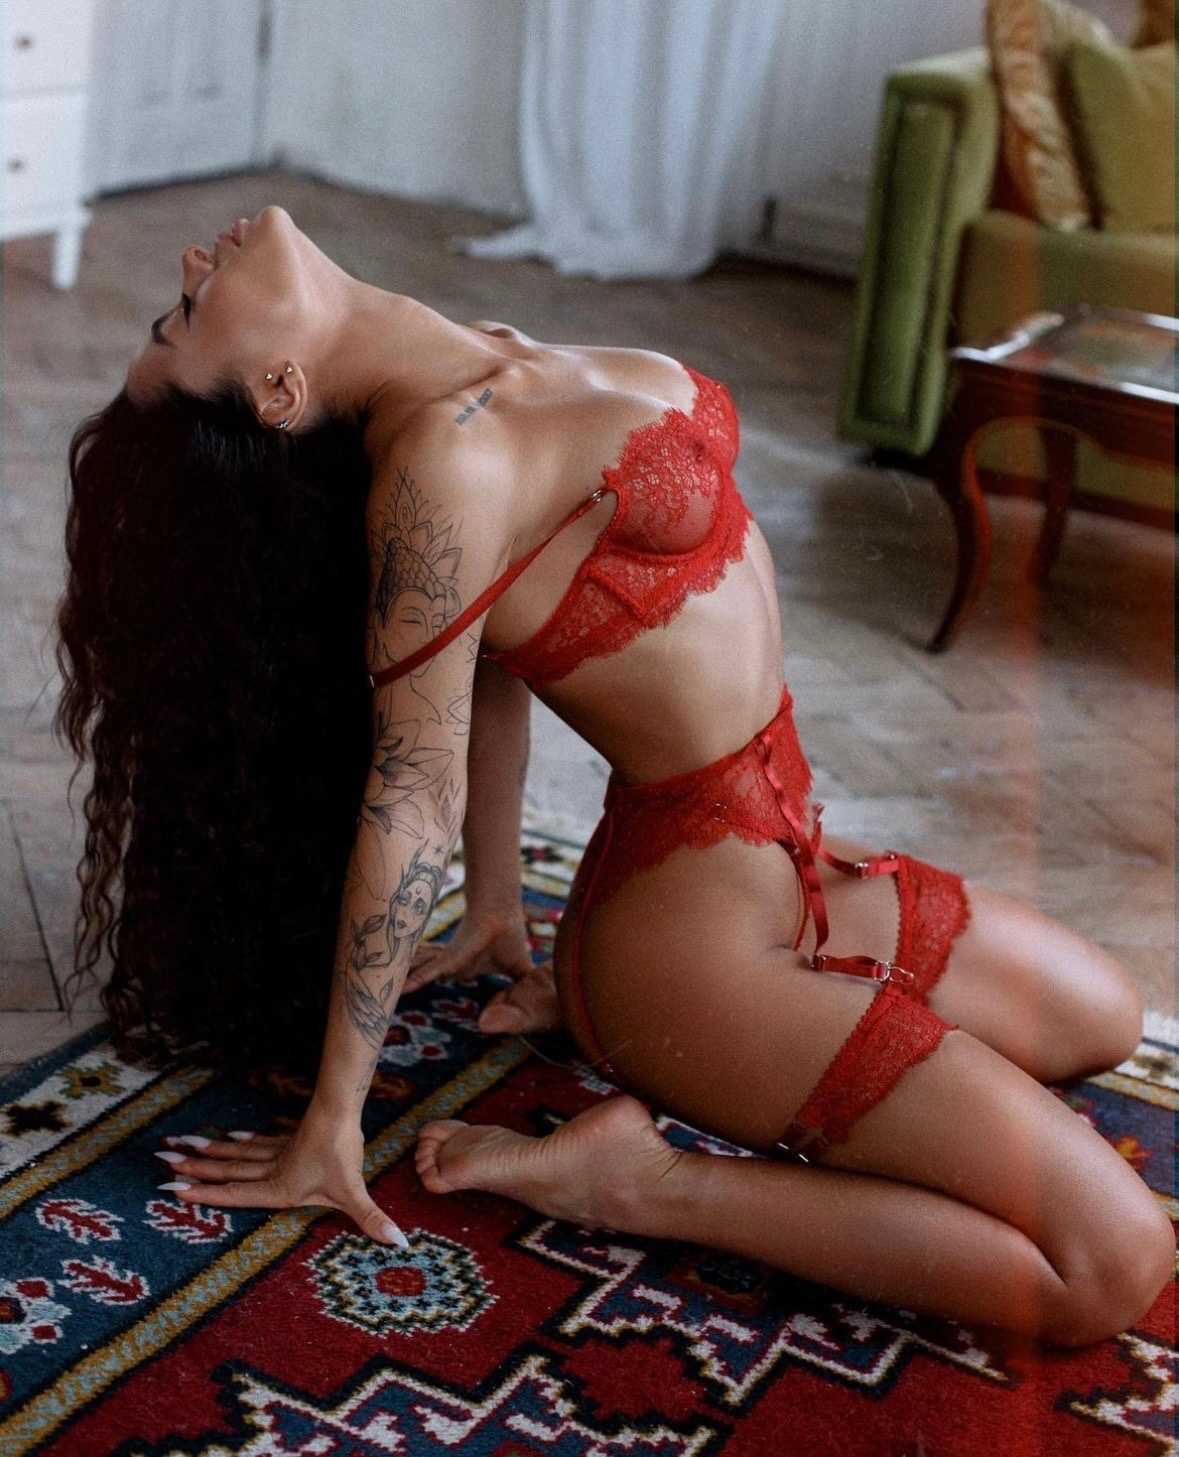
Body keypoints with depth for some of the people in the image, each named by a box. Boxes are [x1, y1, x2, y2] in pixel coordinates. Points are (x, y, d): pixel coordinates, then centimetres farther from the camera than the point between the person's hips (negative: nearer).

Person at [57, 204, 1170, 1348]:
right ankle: (639, 1181, -4)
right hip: (706, 936, -9)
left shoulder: (495, 362, 2)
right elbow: (411, 788, -21)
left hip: (782, 860, 9)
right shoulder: (439, 458, -24)